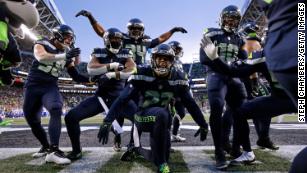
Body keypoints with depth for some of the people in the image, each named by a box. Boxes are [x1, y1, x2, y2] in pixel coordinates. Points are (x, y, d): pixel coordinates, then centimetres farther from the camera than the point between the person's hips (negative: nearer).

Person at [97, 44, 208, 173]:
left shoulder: (177, 78, -8)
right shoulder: (143, 74, -17)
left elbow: (190, 103, 0)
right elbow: (122, 98, -22)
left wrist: (203, 124, 3)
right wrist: (107, 121, -30)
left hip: (162, 120, 4)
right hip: (143, 116, -4)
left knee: (162, 156, 0)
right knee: (162, 114, -37)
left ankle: (138, 149, 30)